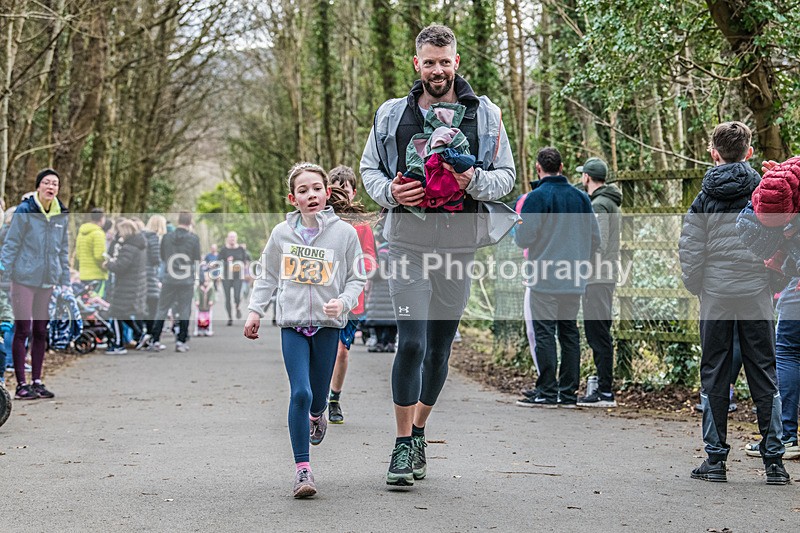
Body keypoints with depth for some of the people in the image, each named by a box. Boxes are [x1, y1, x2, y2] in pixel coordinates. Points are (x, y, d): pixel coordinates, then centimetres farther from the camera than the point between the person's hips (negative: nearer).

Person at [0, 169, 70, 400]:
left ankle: (37, 381, 17)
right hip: (24, 278, -5)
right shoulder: (24, 211, -8)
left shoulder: (62, 215, 8)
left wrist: (66, 283, 15)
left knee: (41, 332, 9)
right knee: (23, 330, -4)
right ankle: (21, 384, 0)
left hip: (48, 281, 5)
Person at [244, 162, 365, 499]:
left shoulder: (344, 233, -3)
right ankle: (302, 469, -7)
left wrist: (343, 302, -14)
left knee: (318, 393, 11)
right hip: (292, 322, 0)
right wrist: (255, 310, 6)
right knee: (300, 393, -12)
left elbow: (356, 278, 4)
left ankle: (316, 416, 50)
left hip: (328, 323, 0)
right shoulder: (282, 233, 1)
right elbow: (268, 276, 13)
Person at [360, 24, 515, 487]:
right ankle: (404, 444, -1)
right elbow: (369, 169, 13)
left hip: (458, 245, 1)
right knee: (412, 343, -12)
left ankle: (419, 431, 29)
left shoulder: (484, 114, 4)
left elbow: (506, 176, 6)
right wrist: (389, 191, -9)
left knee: (440, 347, 10)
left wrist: (475, 181, -15)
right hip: (408, 243, -1)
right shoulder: (392, 114, 6)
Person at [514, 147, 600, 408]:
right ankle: (568, 392, 12)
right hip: (575, 281, 6)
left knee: (544, 333, -2)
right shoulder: (581, 197, 9)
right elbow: (595, 238, 12)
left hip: (545, 280, -6)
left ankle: (547, 392, -4)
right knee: (570, 333, 10)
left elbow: (524, 238, -11)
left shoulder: (536, 197, -9)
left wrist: (516, 228, 11)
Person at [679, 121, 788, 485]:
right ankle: (773, 461, 4)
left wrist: (696, 288, 8)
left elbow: (690, 250, -4)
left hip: (715, 297, 0)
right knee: (763, 376, 6)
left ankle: (715, 459, 7)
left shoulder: (705, 197, -1)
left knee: (714, 376, 7)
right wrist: (774, 283, 9)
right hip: (756, 295, 0)